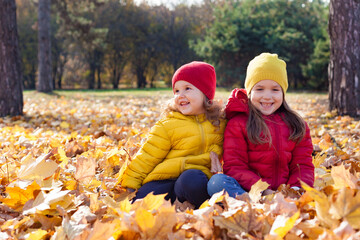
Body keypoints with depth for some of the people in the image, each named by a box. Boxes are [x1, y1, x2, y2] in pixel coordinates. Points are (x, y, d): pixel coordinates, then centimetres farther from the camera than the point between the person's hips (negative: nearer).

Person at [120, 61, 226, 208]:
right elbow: (146, 157, 5)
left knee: (193, 179, -37)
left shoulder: (219, 123, 12)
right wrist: (130, 185, 0)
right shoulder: (167, 126, 4)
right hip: (164, 179, -1)